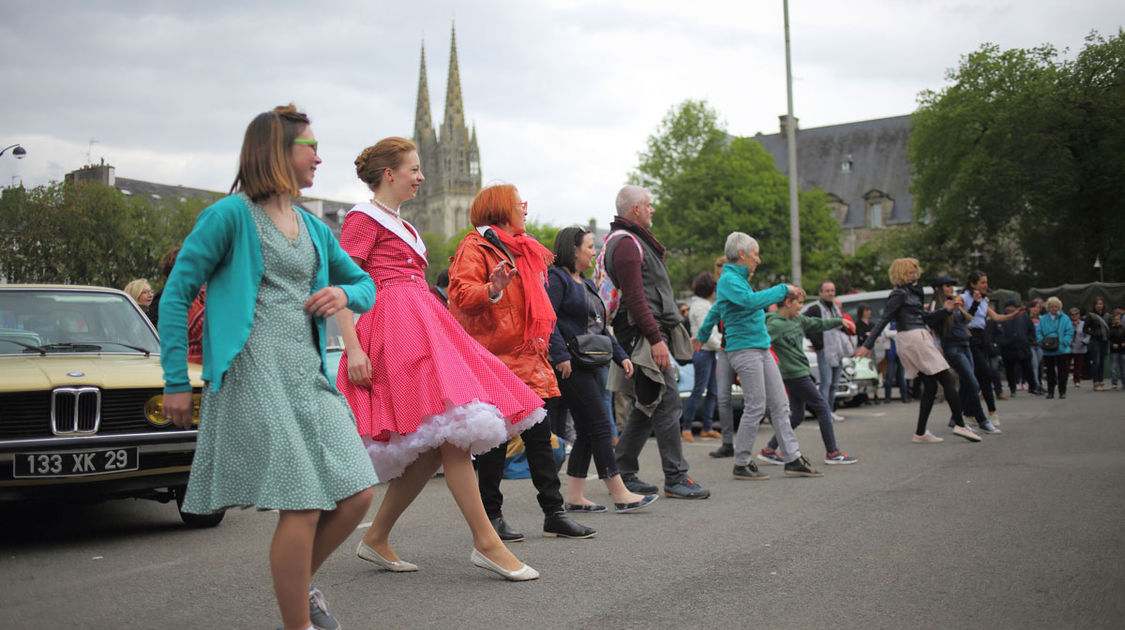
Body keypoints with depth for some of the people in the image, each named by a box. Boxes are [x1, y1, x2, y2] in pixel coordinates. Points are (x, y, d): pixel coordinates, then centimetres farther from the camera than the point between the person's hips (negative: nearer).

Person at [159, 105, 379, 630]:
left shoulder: (314, 229, 19)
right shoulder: (232, 215, -1)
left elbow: (366, 284, 29)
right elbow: (176, 293, -1)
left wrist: (345, 293, 4)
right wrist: (176, 382, -5)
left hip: (310, 376, 7)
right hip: (255, 377, -7)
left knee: (356, 495, 0)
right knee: (302, 507, -12)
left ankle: (298, 580, 26)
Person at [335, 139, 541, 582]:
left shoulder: (402, 225, 28)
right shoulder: (362, 218, 0)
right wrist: (353, 348, -20)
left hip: (422, 325, 9)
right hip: (394, 326, -9)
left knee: (435, 446, 2)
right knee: (452, 431, -18)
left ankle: (375, 540, 10)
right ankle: (485, 542, -17)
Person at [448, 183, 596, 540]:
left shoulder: (527, 251, 21)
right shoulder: (475, 247, -5)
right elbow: (461, 295, -20)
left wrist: (542, 342, 26)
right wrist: (492, 290, -35)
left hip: (528, 361, 8)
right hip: (492, 359, -8)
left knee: (540, 437, 7)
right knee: (494, 442, -2)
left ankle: (554, 514, 11)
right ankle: (491, 517, 9)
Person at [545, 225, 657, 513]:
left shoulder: (586, 284, 21)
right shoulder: (556, 279, -8)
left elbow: (600, 326, 23)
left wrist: (621, 355, 15)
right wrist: (561, 355, -25)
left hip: (587, 365, 10)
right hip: (570, 367, -10)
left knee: (586, 431, 8)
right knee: (599, 426, -9)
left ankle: (575, 496, 13)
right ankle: (620, 495, -6)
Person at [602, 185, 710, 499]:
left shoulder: (635, 240, 23)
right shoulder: (626, 243, -11)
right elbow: (635, 299, -20)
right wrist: (656, 339, -23)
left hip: (653, 333, 11)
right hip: (644, 334, -11)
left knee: (648, 407, 12)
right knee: (667, 402, -10)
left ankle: (622, 473, 16)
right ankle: (676, 478, -7)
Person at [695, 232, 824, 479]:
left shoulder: (739, 278, 20)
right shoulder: (729, 279, -11)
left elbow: (716, 310, 32)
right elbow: (752, 300, -29)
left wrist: (701, 335, 44)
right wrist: (783, 289, -19)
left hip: (761, 348, 10)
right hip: (744, 349, -10)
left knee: (780, 405, 6)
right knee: (756, 407, -7)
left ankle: (793, 458, 9)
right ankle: (742, 465, 3)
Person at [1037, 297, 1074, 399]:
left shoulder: (1064, 318, 0)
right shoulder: (1043, 319, 6)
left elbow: (1069, 332, -3)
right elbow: (1038, 332, 6)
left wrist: (1064, 343, -14)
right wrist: (1041, 342, -10)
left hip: (1061, 350, -1)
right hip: (1048, 351, 2)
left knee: (1062, 371, 4)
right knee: (1050, 371, 7)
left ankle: (1062, 392, 11)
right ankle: (1050, 392, 14)